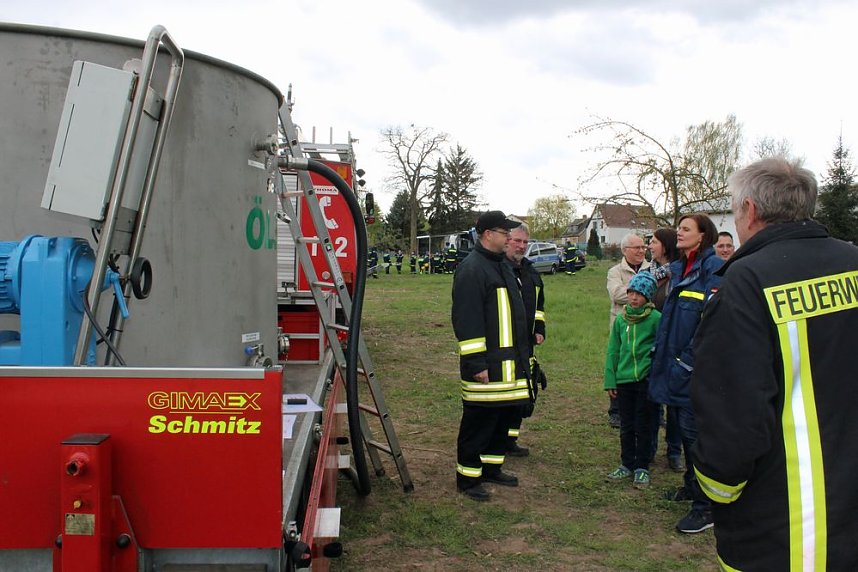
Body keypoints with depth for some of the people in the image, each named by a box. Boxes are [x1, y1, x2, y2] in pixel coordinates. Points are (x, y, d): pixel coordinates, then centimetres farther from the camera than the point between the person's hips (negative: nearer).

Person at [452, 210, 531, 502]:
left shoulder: (502, 266, 16)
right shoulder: (472, 269, -16)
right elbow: (467, 321, -21)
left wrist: (522, 354, 23)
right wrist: (477, 363, -22)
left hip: (509, 363, 10)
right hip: (486, 365, -10)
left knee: (503, 416, 16)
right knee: (478, 421, -1)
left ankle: (491, 468, 30)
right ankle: (468, 478, 11)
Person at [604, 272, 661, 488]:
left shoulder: (656, 318, -9)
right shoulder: (621, 319, 5)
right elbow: (613, 351, 8)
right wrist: (610, 380, 5)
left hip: (647, 379, -4)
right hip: (624, 379, 4)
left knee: (644, 427, 7)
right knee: (626, 427, 14)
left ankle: (642, 468, 20)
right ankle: (627, 464, 27)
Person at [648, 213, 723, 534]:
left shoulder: (713, 267, -13)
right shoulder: (679, 268, 14)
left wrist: (688, 361, -19)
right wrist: (663, 355, 16)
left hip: (696, 366, -9)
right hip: (677, 363, 9)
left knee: (695, 432, -5)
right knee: (685, 428, 18)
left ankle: (705, 507, 3)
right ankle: (691, 485, 34)